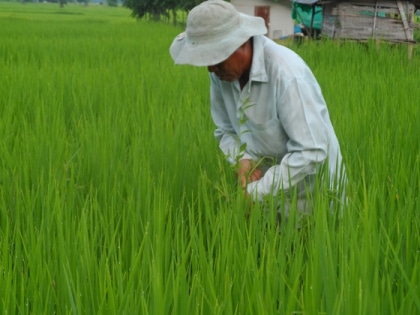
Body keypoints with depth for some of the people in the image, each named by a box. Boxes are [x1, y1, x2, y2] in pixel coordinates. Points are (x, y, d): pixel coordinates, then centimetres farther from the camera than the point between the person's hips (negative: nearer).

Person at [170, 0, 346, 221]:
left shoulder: (285, 73, -28)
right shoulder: (222, 71, -9)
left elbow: (311, 153, -30)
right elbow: (226, 130, 4)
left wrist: (255, 192, -28)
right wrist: (243, 160, -17)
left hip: (310, 190, -5)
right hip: (269, 177, 5)